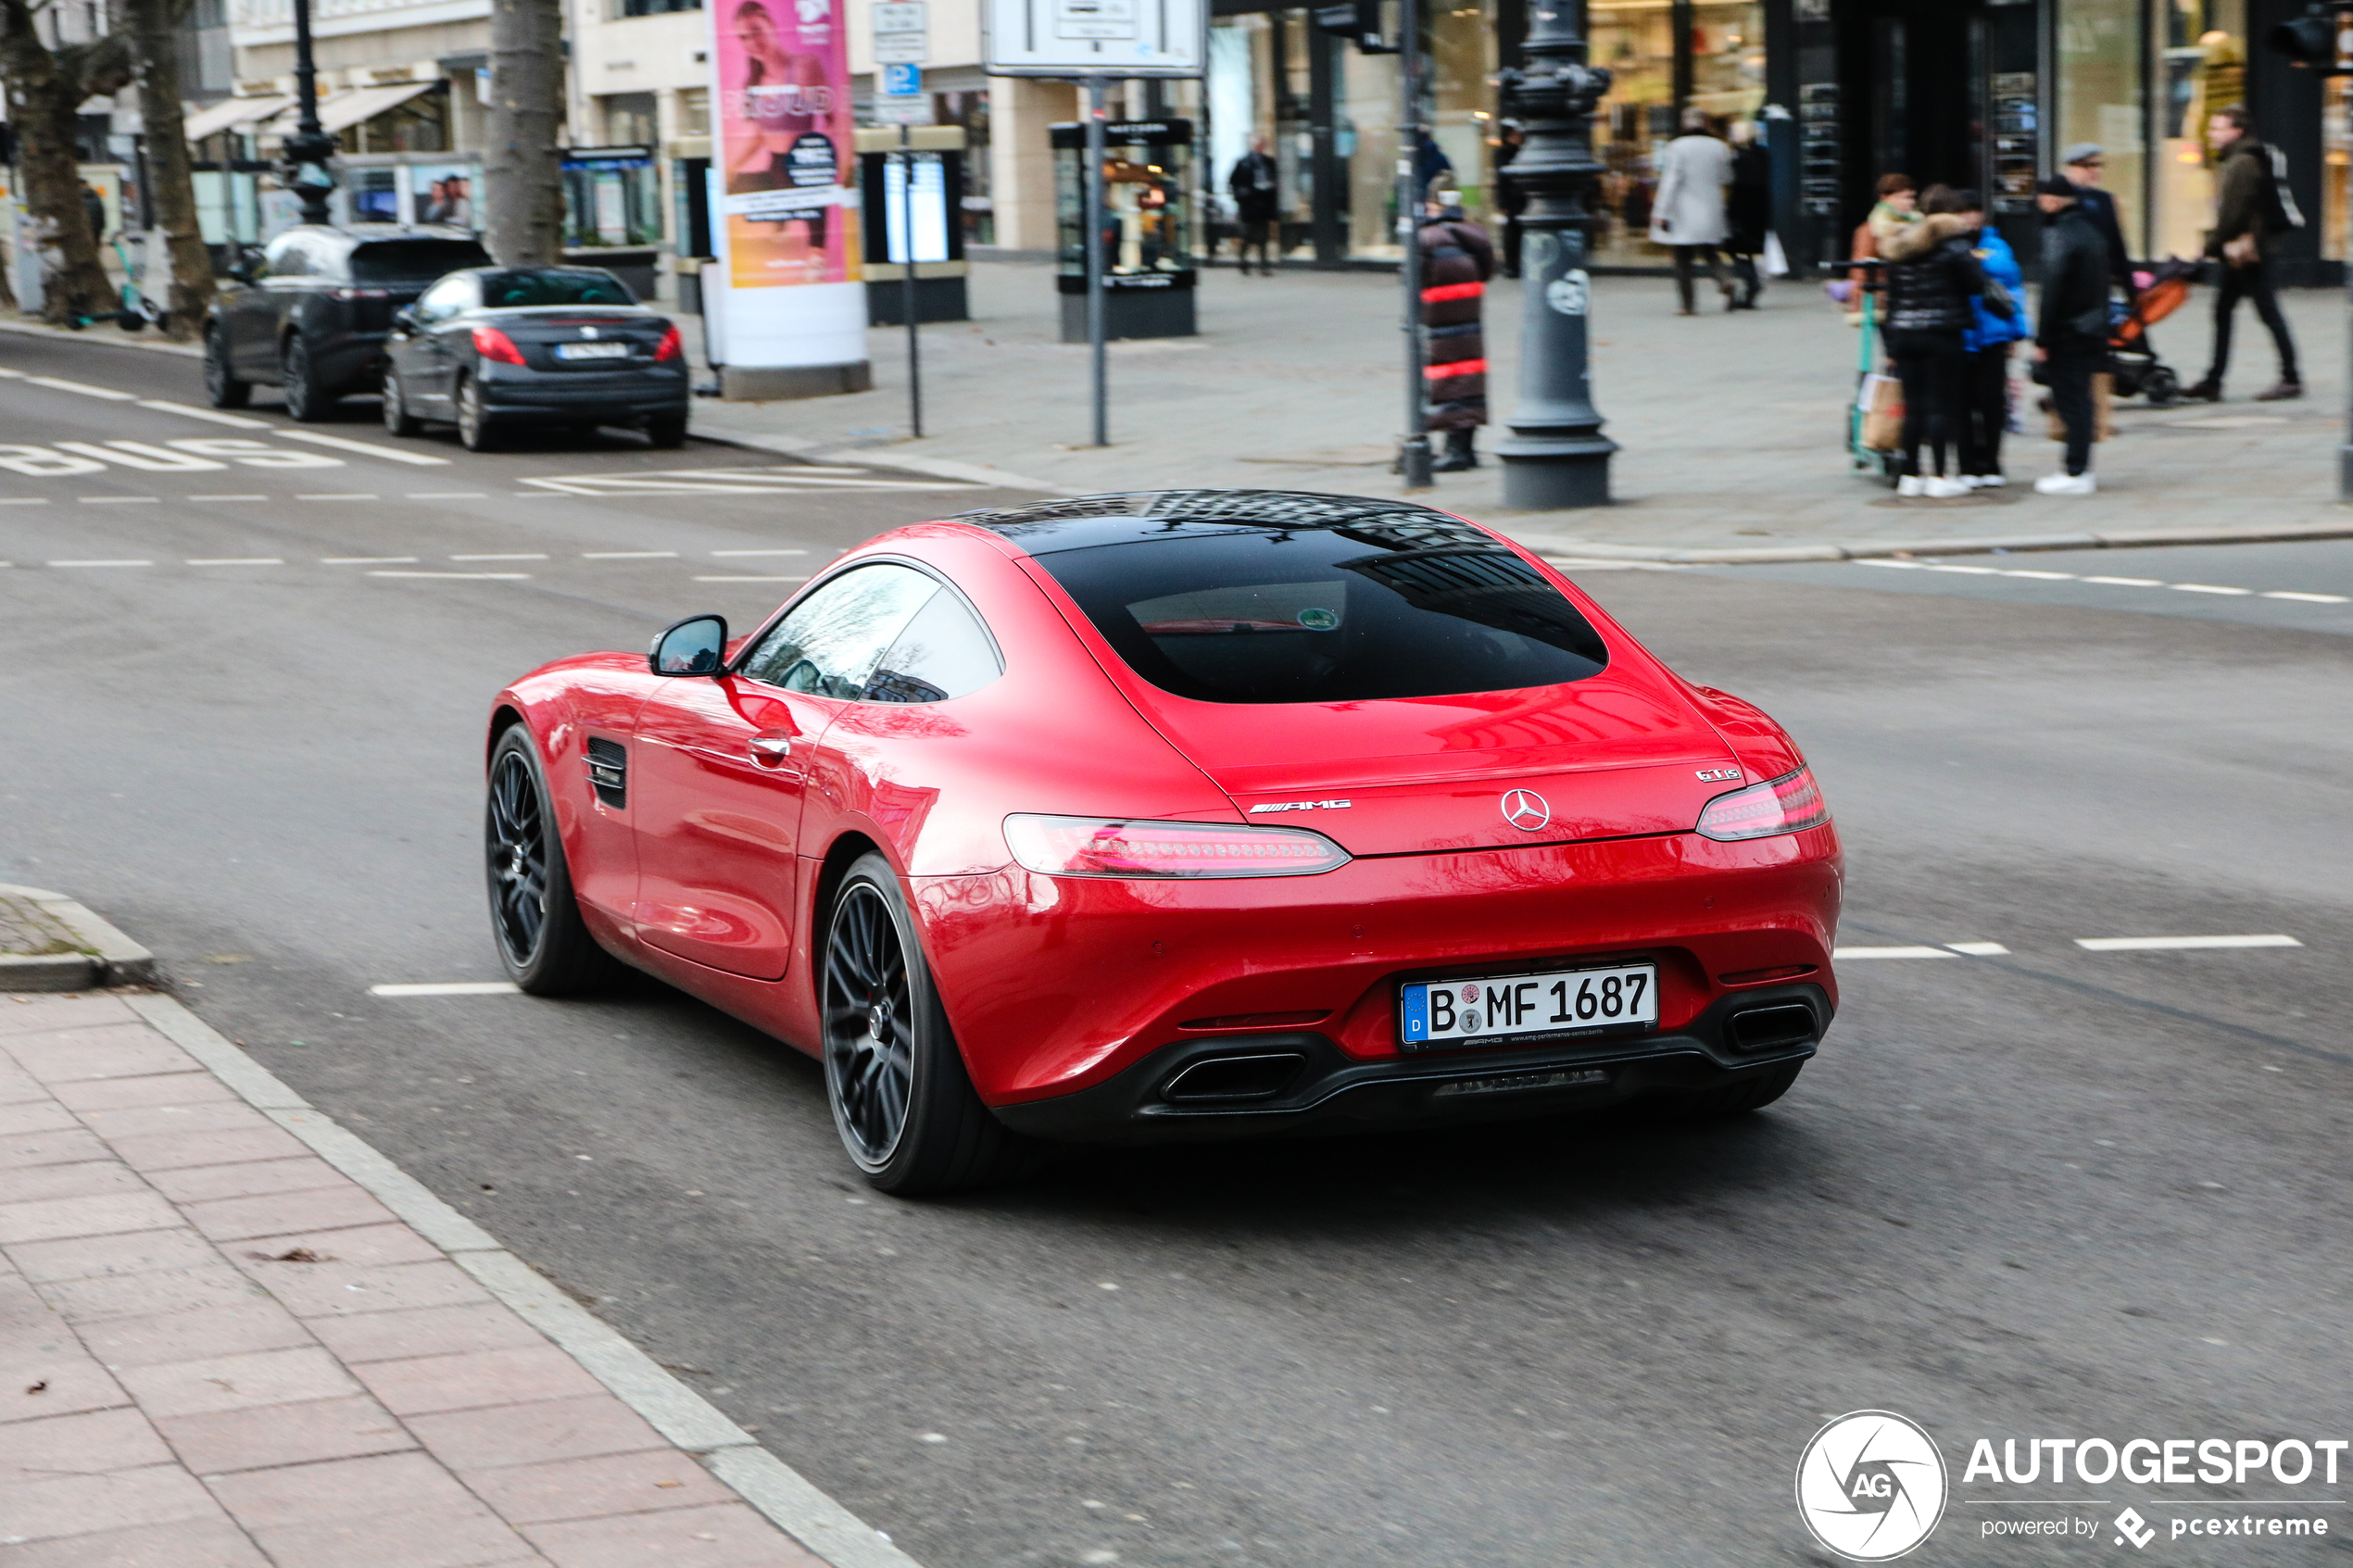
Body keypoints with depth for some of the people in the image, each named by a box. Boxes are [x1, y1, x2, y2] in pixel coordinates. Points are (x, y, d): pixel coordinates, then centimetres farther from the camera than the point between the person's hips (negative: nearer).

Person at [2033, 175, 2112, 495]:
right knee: (2079, 400, 13)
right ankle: (2080, 468, 16)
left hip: (2066, 335, -8)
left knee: (2069, 401, -5)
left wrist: (2042, 340, -15)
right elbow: (2101, 285, 17)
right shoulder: (2091, 231, 11)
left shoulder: (2059, 235, -16)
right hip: (2092, 331, 8)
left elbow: (2054, 289, -19)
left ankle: (2076, 473, -4)